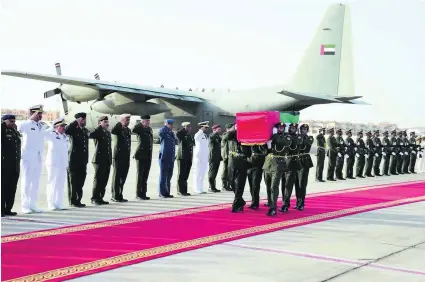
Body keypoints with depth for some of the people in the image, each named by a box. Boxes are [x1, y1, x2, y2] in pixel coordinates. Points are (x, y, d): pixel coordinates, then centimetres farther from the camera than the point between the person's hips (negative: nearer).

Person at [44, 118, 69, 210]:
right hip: (53, 163, -7)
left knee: (61, 185, 7)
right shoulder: (51, 135, -3)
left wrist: (66, 164, 17)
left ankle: (58, 204, 14)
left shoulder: (65, 137, 16)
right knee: (52, 184, -3)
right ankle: (51, 204, 3)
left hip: (63, 164, 7)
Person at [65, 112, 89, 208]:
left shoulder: (85, 131, 16)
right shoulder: (73, 130, -3)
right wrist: (76, 122, -21)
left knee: (80, 182, 8)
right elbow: (65, 130, -27)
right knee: (73, 182, -1)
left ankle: (78, 200, 14)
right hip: (74, 161, -6)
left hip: (83, 161, 6)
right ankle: (73, 201, 4)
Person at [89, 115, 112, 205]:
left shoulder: (108, 133, 17)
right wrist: (100, 127, -22)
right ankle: (94, 198, 5)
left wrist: (110, 159, 18)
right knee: (98, 180, -2)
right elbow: (90, 135, -30)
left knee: (104, 180, 10)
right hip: (99, 160, -7)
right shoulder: (98, 132, -6)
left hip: (107, 161, 7)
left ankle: (100, 198, 17)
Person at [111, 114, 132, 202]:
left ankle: (119, 195, 20)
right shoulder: (118, 129, -7)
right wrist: (120, 123, -25)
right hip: (118, 157, -7)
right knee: (117, 176, 0)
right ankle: (115, 196, 5)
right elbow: (112, 131, -33)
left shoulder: (128, 130, 15)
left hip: (126, 158, 7)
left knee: (123, 177, 11)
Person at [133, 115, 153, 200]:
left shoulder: (150, 129, 13)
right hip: (141, 155, -6)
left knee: (145, 175, 10)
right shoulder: (140, 129, -7)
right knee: (140, 175, -2)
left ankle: (143, 193, 16)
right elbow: (133, 130, -31)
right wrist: (141, 124, -18)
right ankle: (138, 194, 3)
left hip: (148, 156, 6)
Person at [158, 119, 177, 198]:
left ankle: (167, 192, 18)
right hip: (164, 158, -8)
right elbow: (161, 132, -29)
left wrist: (175, 138, 5)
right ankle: (162, 192, 1)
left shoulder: (172, 133, 17)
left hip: (171, 158, 8)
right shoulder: (163, 133, -6)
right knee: (163, 176, -3)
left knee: (169, 176, 11)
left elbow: (176, 142, 25)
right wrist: (166, 125, -13)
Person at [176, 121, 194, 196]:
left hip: (189, 158, 7)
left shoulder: (190, 136, 17)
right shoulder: (181, 135, -6)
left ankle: (184, 190, 15)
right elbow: (178, 133, -29)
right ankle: (180, 190, 0)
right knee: (181, 175, -3)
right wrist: (184, 128, -16)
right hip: (182, 158, -7)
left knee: (186, 175, 11)